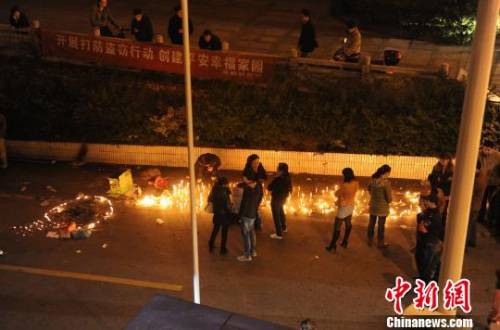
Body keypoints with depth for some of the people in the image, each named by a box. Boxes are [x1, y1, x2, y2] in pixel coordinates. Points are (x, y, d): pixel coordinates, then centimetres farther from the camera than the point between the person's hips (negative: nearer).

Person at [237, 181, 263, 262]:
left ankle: (247, 255, 11)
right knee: (251, 232, 22)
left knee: (245, 234, 3)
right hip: (254, 213, 8)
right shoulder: (258, 186, -2)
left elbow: (245, 203, -21)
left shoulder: (248, 189, -26)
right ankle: (253, 251, 33)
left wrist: (240, 215, -10)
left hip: (246, 214, -8)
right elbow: (259, 199, 9)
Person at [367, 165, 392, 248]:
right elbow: (389, 199, -20)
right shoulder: (386, 183, -27)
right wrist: (391, 195, 0)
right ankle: (381, 243, 29)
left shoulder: (373, 180, -9)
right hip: (382, 208, -5)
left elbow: (369, 189, 11)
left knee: (371, 223, 19)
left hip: (373, 206, 5)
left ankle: (370, 241, 35)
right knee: (381, 226, 13)